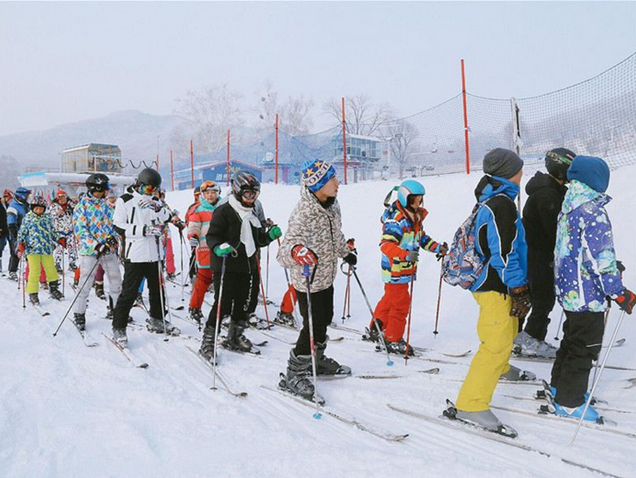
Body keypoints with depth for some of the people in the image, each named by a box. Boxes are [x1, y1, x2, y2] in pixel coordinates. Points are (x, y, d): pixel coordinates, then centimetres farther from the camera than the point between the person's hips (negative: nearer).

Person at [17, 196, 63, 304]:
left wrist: (56, 242, 18)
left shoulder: (47, 218, 10)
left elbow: (52, 231, 20)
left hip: (47, 248, 3)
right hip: (32, 249, -3)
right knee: (34, 271, -4)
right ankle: (32, 293, 6)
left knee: (51, 270, 10)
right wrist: (21, 245, -5)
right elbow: (21, 232, 2)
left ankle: (54, 289, 26)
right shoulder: (27, 218, 1)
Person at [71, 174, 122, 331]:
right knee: (85, 285, -1)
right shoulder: (82, 206, -5)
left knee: (116, 282, 10)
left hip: (110, 250, 5)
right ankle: (79, 314, 12)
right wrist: (96, 245, -23)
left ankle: (115, 310, 26)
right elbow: (80, 230, -12)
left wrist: (113, 237, -9)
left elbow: (114, 223, 13)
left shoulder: (106, 205, 11)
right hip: (90, 251, -5)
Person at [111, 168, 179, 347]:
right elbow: (119, 227, -10)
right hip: (134, 255, -6)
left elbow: (167, 219, 2)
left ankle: (157, 320, 35)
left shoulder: (154, 201, 13)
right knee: (129, 293, -3)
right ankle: (118, 328, 8)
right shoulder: (125, 201, -4)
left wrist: (158, 208, -18)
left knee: (157, 289, 17)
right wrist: (144, 230, -19)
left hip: (154, 254, 6)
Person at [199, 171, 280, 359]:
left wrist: (270, 235, 2)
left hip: (245, 267, 8)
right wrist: (219, 247, -33)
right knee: (223, 304, -8)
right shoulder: (224, 211, -10)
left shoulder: (251, 214, 16)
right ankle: (207, 342, 3)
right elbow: (211, 236, -13)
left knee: (242, 303, 14)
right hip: (225, 267, -8)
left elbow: (257, 240, 20)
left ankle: (235, 338, 30)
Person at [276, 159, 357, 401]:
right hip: (308, 281, -9)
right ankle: (293, 375, 16)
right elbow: (284, 250, -34)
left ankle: (317, 360, 44)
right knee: (313, 326, -1)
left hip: (327, 276, 9)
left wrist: (346, 253, 31)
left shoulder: (332, 204, -2)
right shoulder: (303, 214, -29)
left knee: (324, 319, 22)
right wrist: (295, 251, -57)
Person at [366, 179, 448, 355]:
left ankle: (376, 330, 39)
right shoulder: (396, 220, -23)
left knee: (390, 299, 22)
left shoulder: (414, 217, 8)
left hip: (405, 269, 10)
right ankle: (393, 340, 12)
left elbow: (421, 237, 23)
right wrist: (406, 255, -47)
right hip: (395, 271, -10)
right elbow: (386, 245, -34)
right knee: (401, 304, -2)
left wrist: (438, 248, 14)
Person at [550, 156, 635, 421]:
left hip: (568, 288, 9)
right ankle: (569, 402, 17)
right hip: (588, 294, -9)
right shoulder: (593, 211, -22)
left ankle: (560, 385, 40)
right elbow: (602, 257, -23)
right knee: (585, 347, 5)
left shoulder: (569, 207, 7)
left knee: (573, 338, 24)